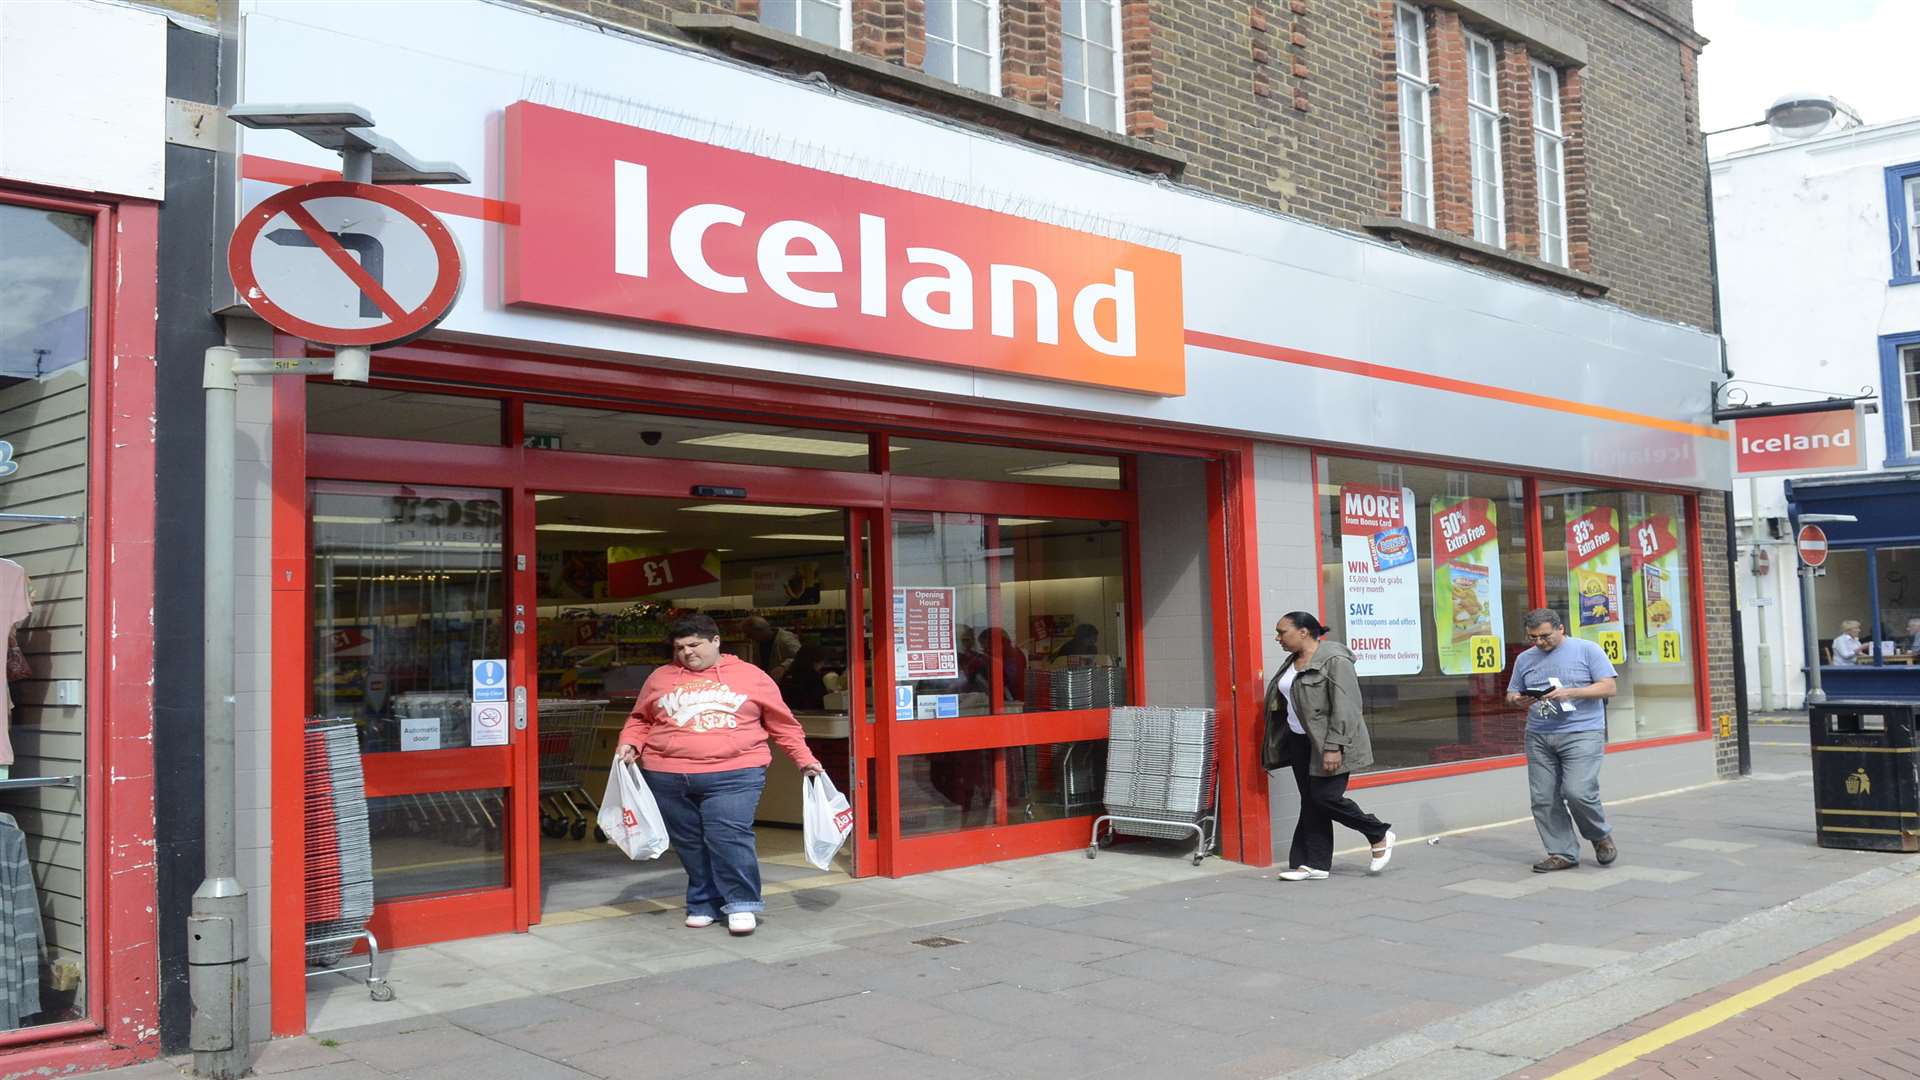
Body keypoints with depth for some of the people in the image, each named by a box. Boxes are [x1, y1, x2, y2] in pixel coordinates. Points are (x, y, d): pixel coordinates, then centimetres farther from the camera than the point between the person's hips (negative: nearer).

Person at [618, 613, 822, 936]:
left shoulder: (752, 677, 9)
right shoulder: (661, 678, 14)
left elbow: (783, 725, 14)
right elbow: (640, 721, 23)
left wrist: (805, 759, 10)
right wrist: (630, 743, 4)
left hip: (733, 775, -3)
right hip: (668, 778, 3)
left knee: (729, 836, -15)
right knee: (690, 844, 6)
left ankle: (742, 904, -3)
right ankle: (703, 905, 19)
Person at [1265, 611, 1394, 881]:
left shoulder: (1334, 659, -16)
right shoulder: (1293, 661, 11)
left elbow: (1343, 708, -20)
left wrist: (1333, 747, -25)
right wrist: (1282, 746, 18)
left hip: (1328, 744, -8)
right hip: (1301, 742, 8)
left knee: (1325, 797, -9)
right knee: (1310, 802, 6)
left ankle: (1379, 835, 11)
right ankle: (1314, 864, 10)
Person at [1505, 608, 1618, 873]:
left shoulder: (1587, 650, 1)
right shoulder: (1524, 659, 14)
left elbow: (1609, 687, -5)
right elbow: (1511, 694, 19)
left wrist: (1570, 693, -17)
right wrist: (1516, 699, -6)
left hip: (1581, 733, -5)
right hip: (1538, 737, 5)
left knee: (1578, 792, -16)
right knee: (1543, 798, 0)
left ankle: (1601, 836, 12)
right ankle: (1562, 853, 10)